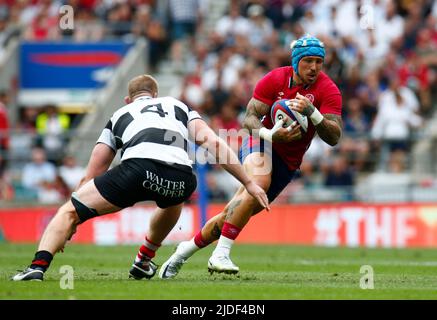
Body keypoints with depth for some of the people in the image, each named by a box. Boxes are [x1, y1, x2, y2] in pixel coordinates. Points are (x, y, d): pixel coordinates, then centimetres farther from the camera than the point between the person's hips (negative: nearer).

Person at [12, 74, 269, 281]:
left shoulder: (120, 115, 36)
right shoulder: (179, 106, 36)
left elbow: (92, 176, 36)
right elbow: (213, 142, 19)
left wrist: (71, 223, 44)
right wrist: (249, 182, 20)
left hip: (138, 167, -2)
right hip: (182, 178, 2)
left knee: (69, 211, 8)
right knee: (173, 199, 41)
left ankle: (38, 266, -15)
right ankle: (144, 261, 45)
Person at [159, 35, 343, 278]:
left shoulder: (328, 90, -12)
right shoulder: (275, 79, -11)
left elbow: (334, 137, -19)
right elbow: (250, 118, -11)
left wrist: (311, 111, -35)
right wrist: (271, 135, -31)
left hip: (287, 164, 2)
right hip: (261, 143, -2)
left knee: (232, 215, 0)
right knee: (259, 182, -35)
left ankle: (187, 249, 23)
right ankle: (220, 254, -34)